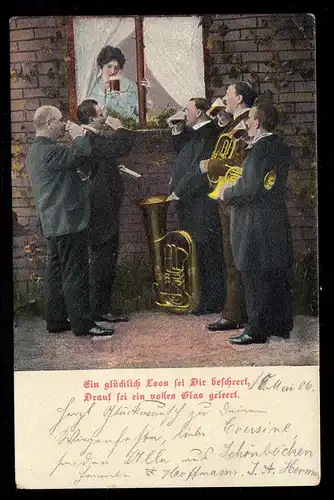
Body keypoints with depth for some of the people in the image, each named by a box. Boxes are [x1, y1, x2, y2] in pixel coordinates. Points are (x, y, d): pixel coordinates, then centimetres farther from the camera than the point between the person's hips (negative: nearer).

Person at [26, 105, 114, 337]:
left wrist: (77, 138, 12)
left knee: (58, 272, 14)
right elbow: (81, 154, -29)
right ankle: (82, 323, -1)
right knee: (75, 273, -6)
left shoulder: (36, 151, 16)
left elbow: (68, 162, 20)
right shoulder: (49, 151, -18)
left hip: (54, 224, 11)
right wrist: (79, 135, -10)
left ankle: (56, 320, 20)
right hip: (68, 222, -11)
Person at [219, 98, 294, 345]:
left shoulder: (260, 149, -18)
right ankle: (281, 325, 24)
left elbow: (249, 188, -22)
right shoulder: (282, 147, 9)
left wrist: (227, 193, -4)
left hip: (256, 223, -9)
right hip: (278, 220, 9)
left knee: (256, 278, 0)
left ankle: (258, 329, 7)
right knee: (278, 276, 14)